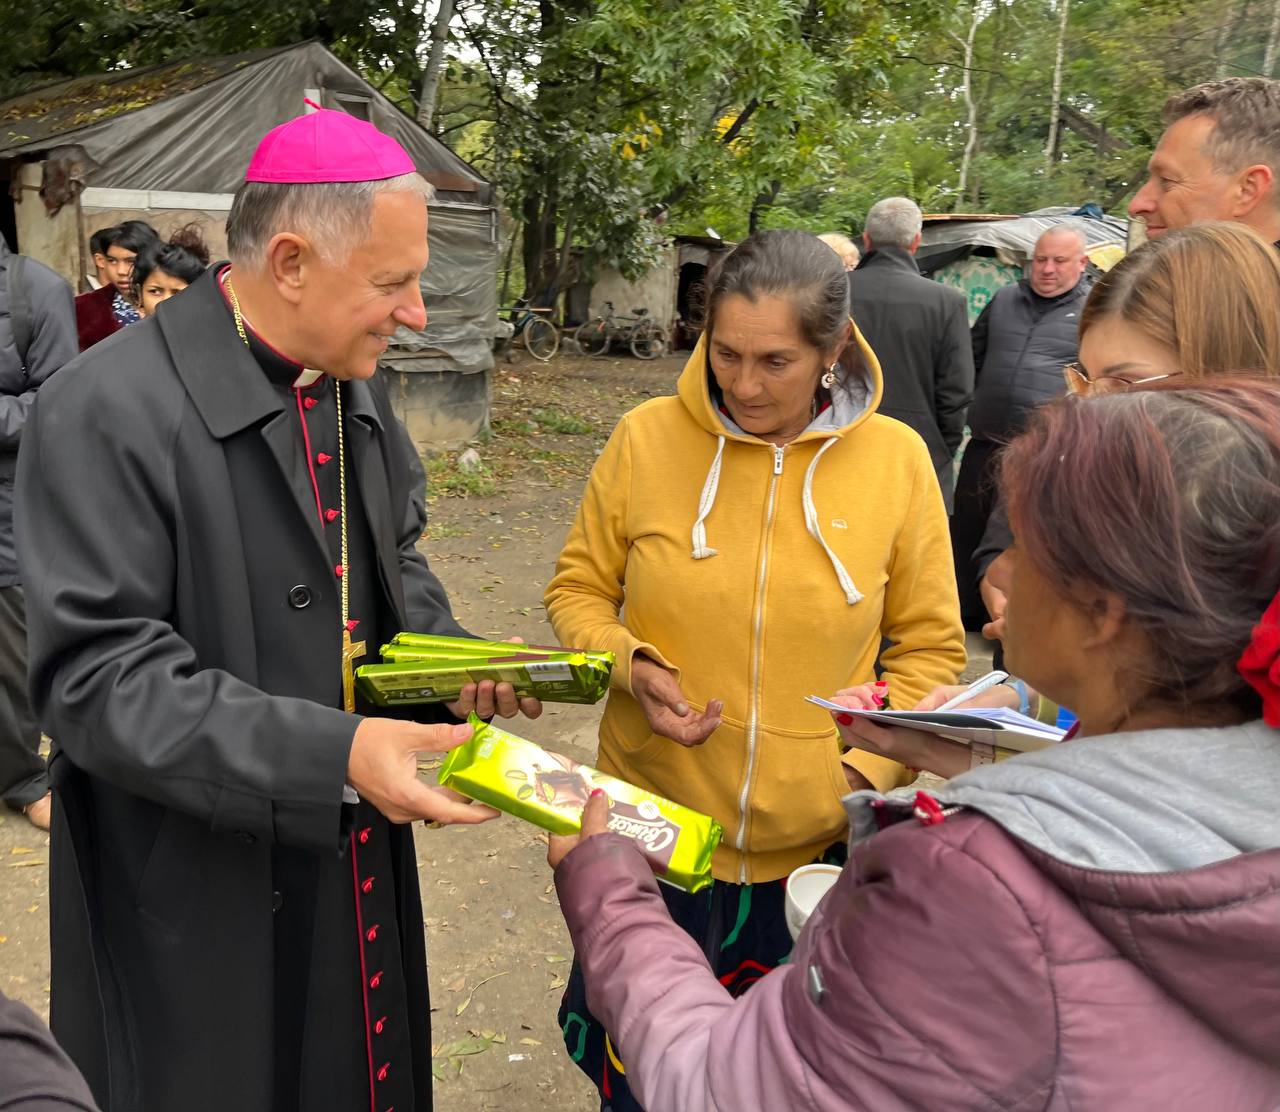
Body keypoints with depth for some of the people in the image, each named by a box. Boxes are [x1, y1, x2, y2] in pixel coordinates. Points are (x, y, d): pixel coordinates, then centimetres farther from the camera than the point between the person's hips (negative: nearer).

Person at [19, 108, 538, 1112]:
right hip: (199, 891, -6)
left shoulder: (354, 390, 4)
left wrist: (446, 653, -3)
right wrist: (331, 756, -31)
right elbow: (97, 676, -23)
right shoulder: (111, 411, -20)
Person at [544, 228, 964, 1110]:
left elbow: (931, 646, 2)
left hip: (814, 842, 1)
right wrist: (630, 666, -16)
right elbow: (579, 590, 3)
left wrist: (867, 771, -10)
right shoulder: (647, 439, -9)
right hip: (655, 832, 0)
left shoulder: (895, 459, -7)